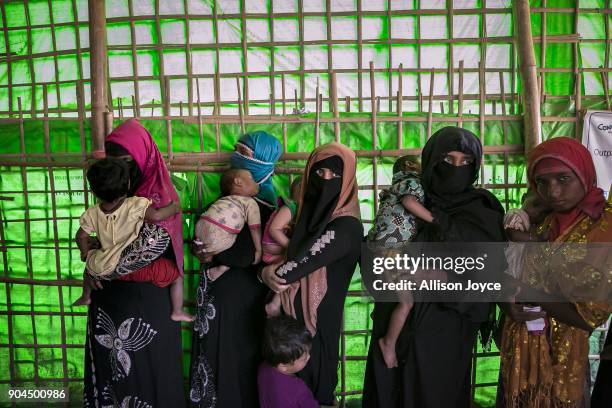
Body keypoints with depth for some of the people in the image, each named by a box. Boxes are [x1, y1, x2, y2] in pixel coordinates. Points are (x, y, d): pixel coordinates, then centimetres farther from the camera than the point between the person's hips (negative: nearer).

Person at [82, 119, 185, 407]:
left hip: (145, 297, -6)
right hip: (109, 294, 6)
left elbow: (153, 243, -27)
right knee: (110, 364, 16)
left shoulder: (159, 196, -15)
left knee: (145, 368, 5)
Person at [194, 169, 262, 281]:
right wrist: (258, 250, 10)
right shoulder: (251, 202, 10)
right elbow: (255, 228, 5)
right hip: (218, 236, -8)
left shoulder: (224, 200, 31)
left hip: (201, 226, 8)